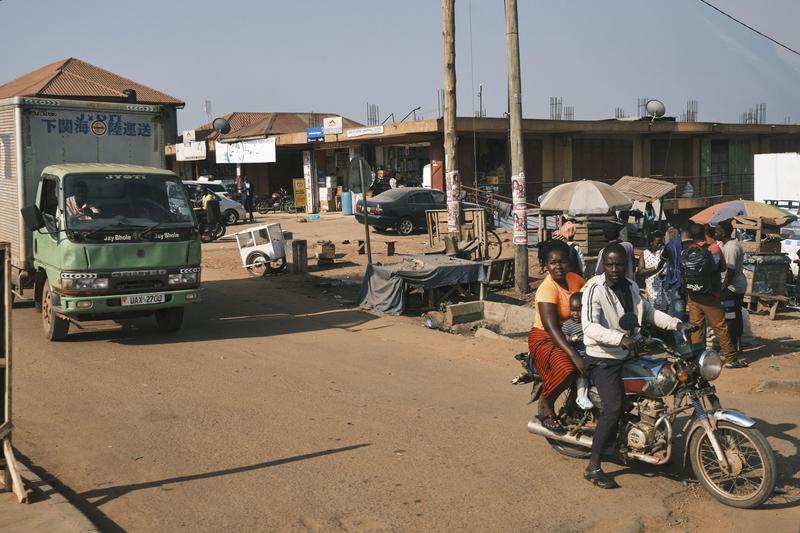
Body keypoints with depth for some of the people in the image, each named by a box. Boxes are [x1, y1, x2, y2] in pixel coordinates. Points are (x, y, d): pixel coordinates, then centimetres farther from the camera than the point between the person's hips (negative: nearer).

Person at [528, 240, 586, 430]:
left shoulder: (575, 279, 1)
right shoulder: (546, 289, -21)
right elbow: (552, 328, -29)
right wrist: (574, 356, -38)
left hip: (572, 334, 7)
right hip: (545, 338, -7)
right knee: (567, 370, -32)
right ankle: (546, 403, -3)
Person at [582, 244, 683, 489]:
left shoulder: (631, 286, 8)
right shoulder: (595, 289, -18)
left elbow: (647, 311, 22)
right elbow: (590, 326, -30)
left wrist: (675, 323, 9)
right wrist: (619, 338, -44)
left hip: (627, 355, 9)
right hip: (604, 359, -9)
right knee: (613, 407, -22)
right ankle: (593, 467, -14)